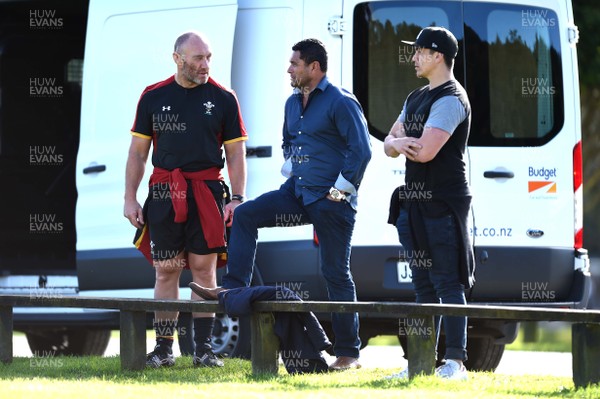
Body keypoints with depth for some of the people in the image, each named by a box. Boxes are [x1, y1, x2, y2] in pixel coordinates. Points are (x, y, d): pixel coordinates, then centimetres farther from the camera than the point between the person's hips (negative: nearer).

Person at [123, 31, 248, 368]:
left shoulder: (223, 99, 4)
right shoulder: (153, 97, 8)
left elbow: (236, 154, 6)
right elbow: (138, 152, 12)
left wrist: (238, 198, -4)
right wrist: (130, 199, 5)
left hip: (207, 192, -1)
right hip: (164, 193, 1)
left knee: (204, 268, -1)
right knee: (166, 270, 1)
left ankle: (204, 347, 4)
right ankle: (164, 348, 5)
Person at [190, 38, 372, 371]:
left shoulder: (340, 103, -12)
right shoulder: (293, 103, 14)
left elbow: (361, 150, -17)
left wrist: (341, 189, -16)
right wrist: (291, 171, 17)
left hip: (329, 201, -8)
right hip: (297, 194, 8)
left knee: (336, 274, -4)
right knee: (245, 215, -4)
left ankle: (348, 353, 1)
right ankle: (234, 289, -5)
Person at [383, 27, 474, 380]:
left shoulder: (450, 99, -12)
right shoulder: (416, 98, 19)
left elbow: (425, 151, -22)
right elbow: (389, 145, 20)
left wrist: (402, 140, -1)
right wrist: (396, 143, -5)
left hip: (444, 202, -10)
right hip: (414, 202, 10)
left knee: (447, 284, -11)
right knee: (424, 285, 10)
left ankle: (456, 361, -13)